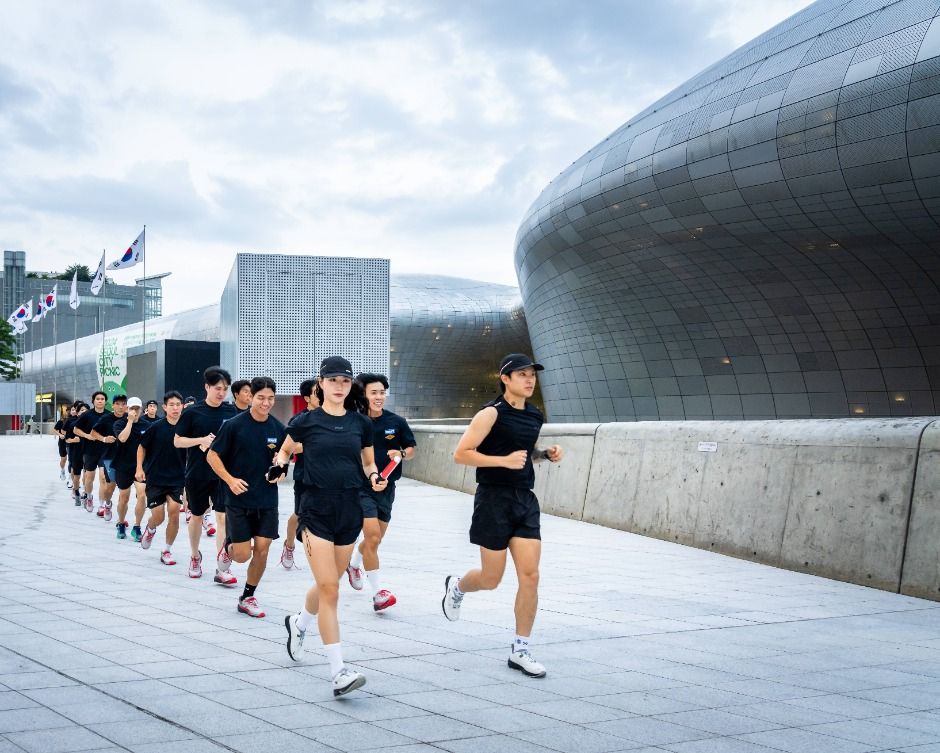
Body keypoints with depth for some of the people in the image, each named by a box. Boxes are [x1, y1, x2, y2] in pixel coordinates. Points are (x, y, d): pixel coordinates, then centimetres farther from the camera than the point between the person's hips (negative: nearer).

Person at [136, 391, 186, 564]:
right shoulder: (156, 427, -9)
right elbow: (142, 447, 3)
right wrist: (139, 468, -5)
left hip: (177, 479, 1)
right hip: (155, 478, -1)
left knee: (174, 512, -12)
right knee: (158, 517, -3)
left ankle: (167, 550, 7)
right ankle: (150, 529, 36)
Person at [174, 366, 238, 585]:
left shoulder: (232, 411, 1)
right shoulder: (193, 412, -4)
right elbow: (178, 441, -1)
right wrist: (201, 440, -15)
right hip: (197, 474, 0)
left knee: (223, 516, -10)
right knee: (197, 516, 15)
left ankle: (222, 567, -9)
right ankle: (194, 555, 37)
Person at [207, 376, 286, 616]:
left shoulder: (278, 428, 1)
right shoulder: (234, 425, -10)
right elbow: (212, 456, -5)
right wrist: (230, 479, -16)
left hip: (267, 500, 3)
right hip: (239, 499, -3)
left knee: (261, 551, 0)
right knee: (243, 555, -3)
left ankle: (248, 597, 17)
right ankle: (228, 546, 33)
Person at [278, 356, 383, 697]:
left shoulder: (360, 423, 5)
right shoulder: (307, 421, -2)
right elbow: (284, 451, 14)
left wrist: (374, 477, -4)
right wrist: (280, 464, -7)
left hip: (349, 508, 4)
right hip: (317, 508, -4)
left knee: (328, 584, 16)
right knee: (329, 589, -11)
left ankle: (298, 624, 49)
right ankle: (338, 672, -11)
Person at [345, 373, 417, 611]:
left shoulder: (397, 422, -1)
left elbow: (411, 449, 9)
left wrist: (401, 454, -11)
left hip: (386, 488, 4)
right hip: (361, 487, -4)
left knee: (375, 539, 17)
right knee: (372, 536, -17)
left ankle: (354, 563, 49)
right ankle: (378, 592, -10)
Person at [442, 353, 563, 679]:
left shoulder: (535, 417, 10)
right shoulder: (492, 413, -12)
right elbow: (461, 454, -15)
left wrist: (546, 454, 7)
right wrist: (504, 461, -22)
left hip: (525, 500, 6)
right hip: (494, 500, -6)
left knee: (530, 576, -3)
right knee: (491, 580, 4)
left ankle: (520, 650, 6)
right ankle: (456, 586, 39)